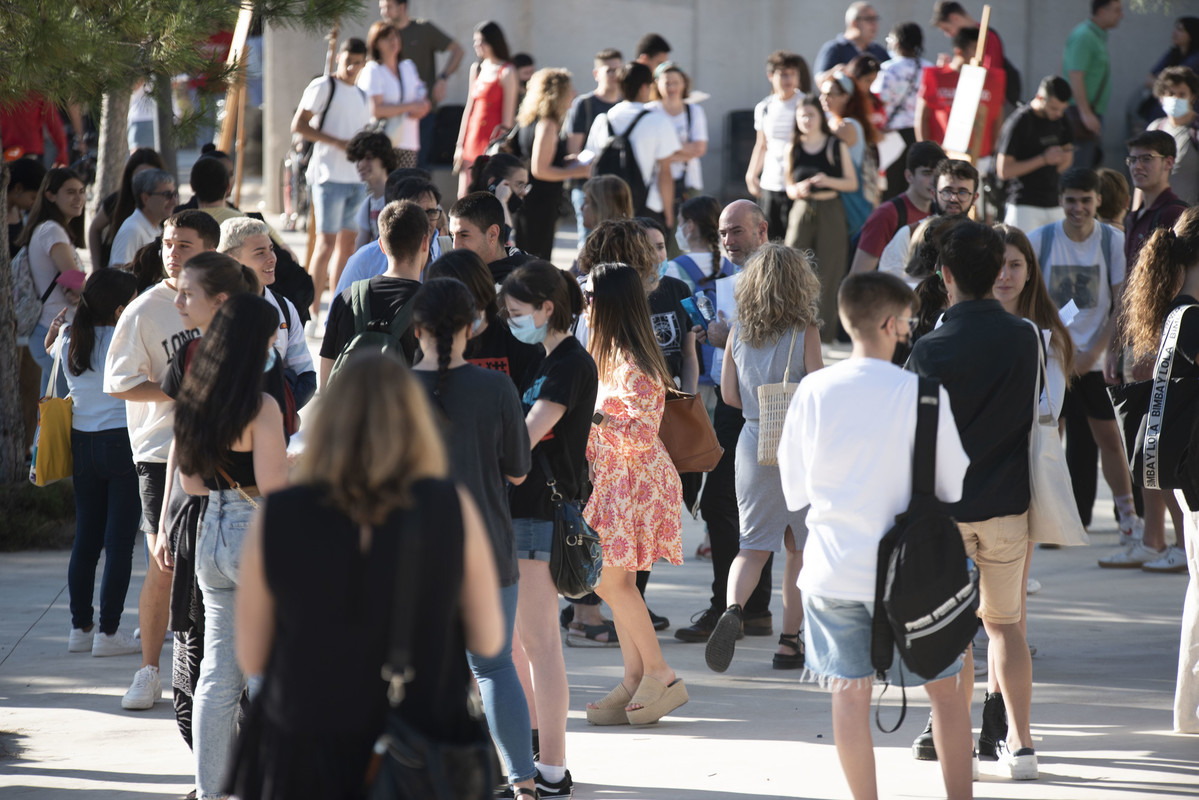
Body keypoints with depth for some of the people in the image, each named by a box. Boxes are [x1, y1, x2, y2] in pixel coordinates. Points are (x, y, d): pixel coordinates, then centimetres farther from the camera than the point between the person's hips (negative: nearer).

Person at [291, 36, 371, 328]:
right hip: (330, 176, -7)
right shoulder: (323, 87, -3)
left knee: (348, 240, 8)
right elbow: (298, 125, -11)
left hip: (357, 178, 7)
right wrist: (338, 143, -17)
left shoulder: (361, 96, 20)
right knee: (326, 242, -11)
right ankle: (313, 312, -10)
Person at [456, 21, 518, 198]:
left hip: (493, 141, -7)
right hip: (473, 139, 7)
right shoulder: (476, 68, 14)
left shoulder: (506, 72, -6)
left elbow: (509, 112, -8)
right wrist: (460, 145, 15)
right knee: (464, 197, 3)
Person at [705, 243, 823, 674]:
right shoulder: (805, 332, -11)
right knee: (801, 546, 10)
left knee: (754, 545, 9)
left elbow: (728, 393, 7)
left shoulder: (738, 332, 1)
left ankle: (733, 609, -19)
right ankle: (789, 642, 12)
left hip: (753, 441, 3)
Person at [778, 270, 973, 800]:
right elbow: (957, 487, -3)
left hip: (834, 571, 2)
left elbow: (793, 490, 5)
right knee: (944, 689, 11)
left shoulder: (814, 392, -4)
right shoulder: (924, 394, -10)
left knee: (849, 695, 7)